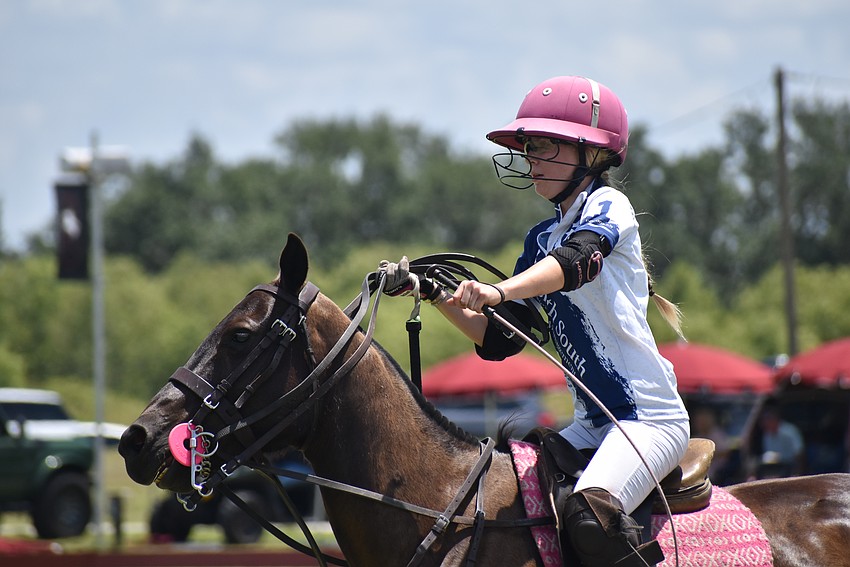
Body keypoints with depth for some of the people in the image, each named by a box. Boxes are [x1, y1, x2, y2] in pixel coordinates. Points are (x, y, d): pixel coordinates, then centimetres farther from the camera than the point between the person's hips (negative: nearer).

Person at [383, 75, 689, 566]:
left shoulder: (608, 205, -5)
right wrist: (435, 294, 4)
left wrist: (497, 291, -45)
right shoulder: (541, 239, 17)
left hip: (650, 415, -9)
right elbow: (499, 340, 17)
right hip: (593, 423, 9)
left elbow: (576, 259, -29)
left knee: (591, 512, -34)